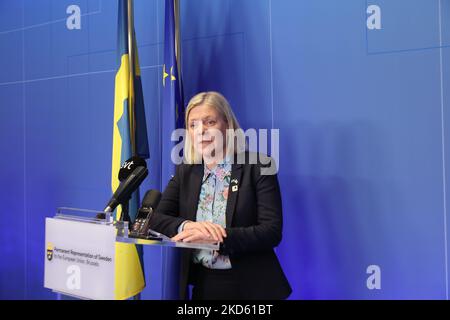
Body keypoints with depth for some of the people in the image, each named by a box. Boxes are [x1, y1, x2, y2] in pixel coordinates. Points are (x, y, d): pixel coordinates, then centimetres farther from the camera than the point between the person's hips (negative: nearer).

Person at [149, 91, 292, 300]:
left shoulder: (258, 166, -11)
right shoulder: (185, 171, 4)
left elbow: (272, 231, -17)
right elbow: (155, 218, -3)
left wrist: (217, 238, -29)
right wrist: (186, 225, -24)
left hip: (250, 286, -3)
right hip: (202, 285, 4)